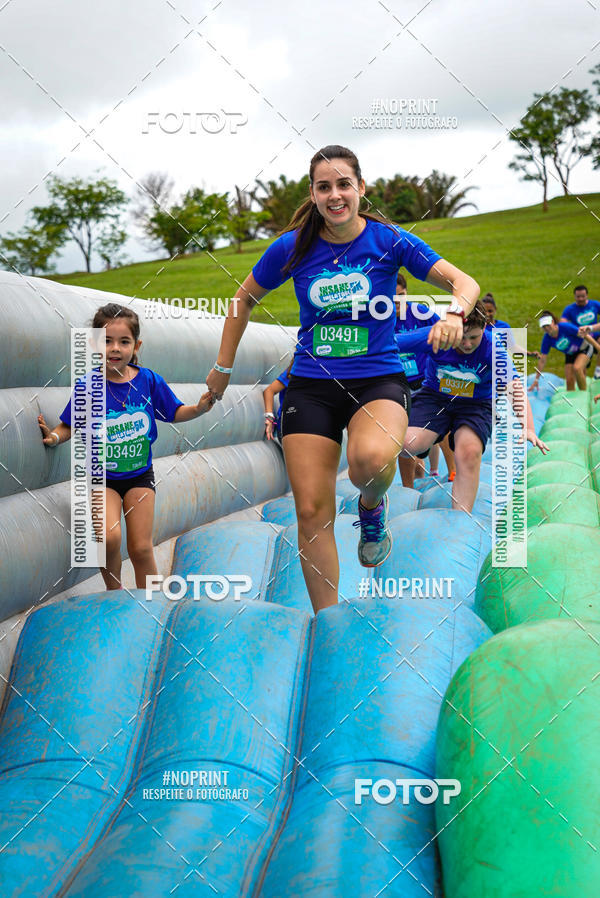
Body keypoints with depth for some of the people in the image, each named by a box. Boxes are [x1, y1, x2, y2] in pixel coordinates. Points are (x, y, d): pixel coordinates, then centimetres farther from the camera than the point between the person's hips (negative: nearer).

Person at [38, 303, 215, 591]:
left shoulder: (148, 380, -4)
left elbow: (175, 413, 6)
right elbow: (69, 426, -2)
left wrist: (199, 408, -12)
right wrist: (54, 437, -22)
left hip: (139, 474, 2)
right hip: (102, 476, -2)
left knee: (141, 548, 1)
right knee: (109, 537, -23)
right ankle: (113, 591, 5)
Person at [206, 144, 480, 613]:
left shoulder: (389, 240, -5)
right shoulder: (292, 247, -1)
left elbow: (464, 282, -5)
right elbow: (245, 300, 14)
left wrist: (454, 312, -27)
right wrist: (223, 367, 17)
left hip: (378, 379, -2)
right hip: (311, 385, 2)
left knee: (370, 458, -35)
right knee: (312, 511, -4)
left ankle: (372, 506, 3)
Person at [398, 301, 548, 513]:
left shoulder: (491, 348, -21)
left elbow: (514, 386, -30)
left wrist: (527, 428, -42)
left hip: (477, 404, -1)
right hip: (435, 397, 1)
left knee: (469, 451, -29)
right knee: (408, 443, -26)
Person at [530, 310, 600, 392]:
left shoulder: (565, 327, -29)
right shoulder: (547, 339, -15)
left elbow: (585, 335, -22)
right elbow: (542, 361, -7)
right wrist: (536, 379, -7)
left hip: (585, 348, -5)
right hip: (570, 354, 5)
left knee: (576, 368, -30)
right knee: (569, 380, -8)